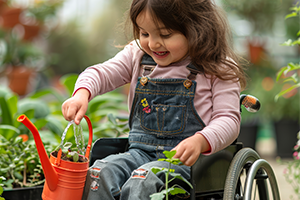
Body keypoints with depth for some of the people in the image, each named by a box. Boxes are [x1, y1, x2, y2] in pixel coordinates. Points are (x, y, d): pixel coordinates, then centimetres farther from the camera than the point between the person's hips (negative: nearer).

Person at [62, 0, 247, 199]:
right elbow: (102, 73, 5)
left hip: (185, 158, -5)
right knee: (100, 173, -25)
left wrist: (200, 142, -28)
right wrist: (82, 93, -19)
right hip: (140, 151, 5)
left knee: (142, 181, -34)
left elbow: (229, 119, -7)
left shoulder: (217, 70, -3)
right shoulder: (137, 56, 12)